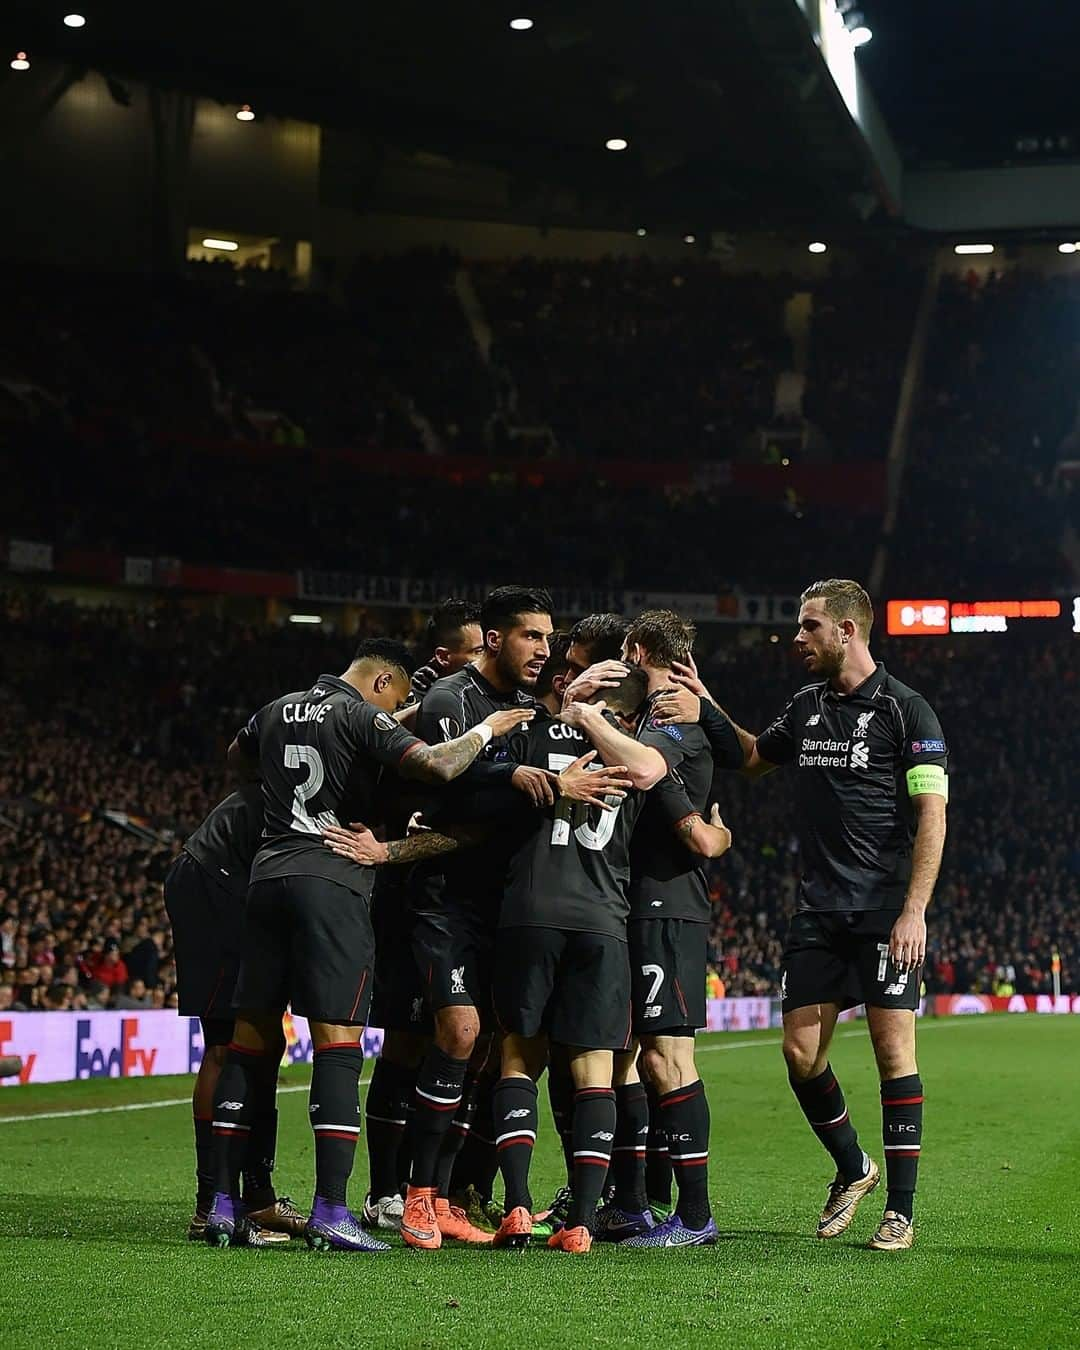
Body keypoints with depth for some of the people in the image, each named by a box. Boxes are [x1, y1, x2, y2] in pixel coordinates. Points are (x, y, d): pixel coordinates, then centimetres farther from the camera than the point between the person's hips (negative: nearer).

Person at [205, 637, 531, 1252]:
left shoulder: (277, 712, 18)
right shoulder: (363, 717, -3)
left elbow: (237, 757, 40)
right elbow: (438, 766, -17)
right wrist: (486, 730, 0)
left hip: (268, 876, 7)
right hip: (334, 881, -7)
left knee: (253, 1041, 9)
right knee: (338, 1043, -7)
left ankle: (226, 1205, 9)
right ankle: (331, 1214, -12)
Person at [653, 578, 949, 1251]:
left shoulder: (905, 709, -6)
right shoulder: (807, 708, 13)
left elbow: (932, 816, -10)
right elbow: (753, 757, 32)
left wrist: (914, 910, -17)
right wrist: (707, 705, 18)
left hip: (887, 911, -6)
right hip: (819, 911, 6)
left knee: (893, 1049, -6)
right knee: (801, 1051, 2)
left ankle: (901, 1210, 2)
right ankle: (853, 1168, 26)